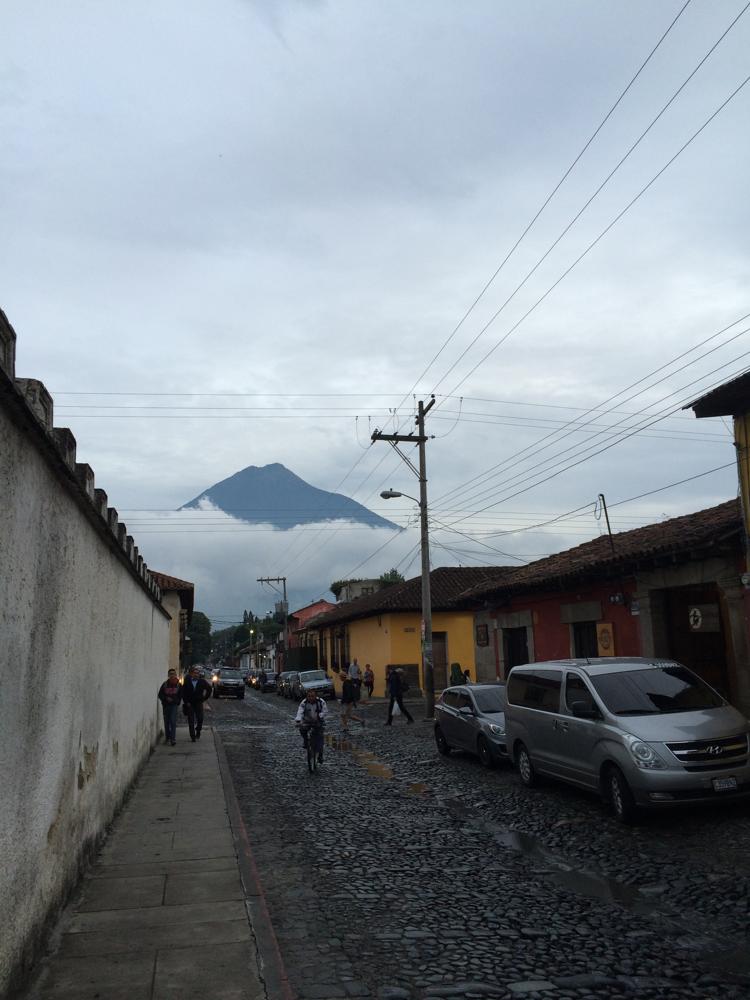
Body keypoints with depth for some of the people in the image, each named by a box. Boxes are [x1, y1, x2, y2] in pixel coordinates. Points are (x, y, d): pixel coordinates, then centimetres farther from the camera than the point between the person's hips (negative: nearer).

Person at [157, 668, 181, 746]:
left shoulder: (178, 684, 2)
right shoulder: (165, 684, 1)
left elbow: (180, 695, 11)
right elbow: (160, 695, 4)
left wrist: (177, 702, 0)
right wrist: (166, 698, -12)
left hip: (174, 705, -2)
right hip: (166, 705, 2)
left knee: (173, 721, -13)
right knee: (166, 722, 9)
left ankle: (172, 739, -12)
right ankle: (167, 737, 23)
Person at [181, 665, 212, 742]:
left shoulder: (202, 681, 1)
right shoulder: (187, 682, -1)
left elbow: (209, 688, 12)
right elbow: (183, 693, 3)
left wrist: (205, 698, 8)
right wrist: (186, 702, -4)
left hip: (198, 703, 0)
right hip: (190, 704, 0)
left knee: (200, 719, -7)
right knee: (191, 721, 0)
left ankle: (198, 732, 19)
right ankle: (192, 736, 7)